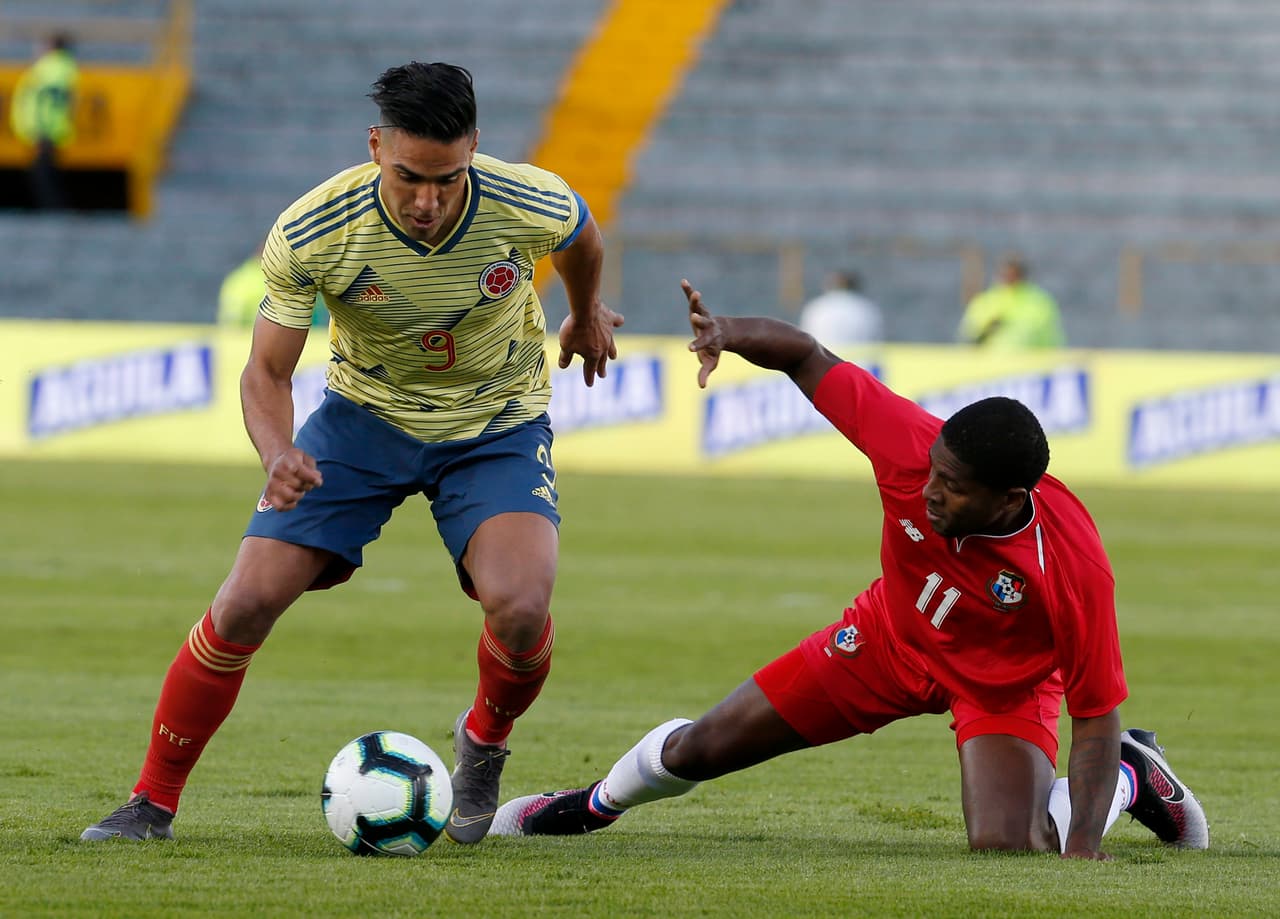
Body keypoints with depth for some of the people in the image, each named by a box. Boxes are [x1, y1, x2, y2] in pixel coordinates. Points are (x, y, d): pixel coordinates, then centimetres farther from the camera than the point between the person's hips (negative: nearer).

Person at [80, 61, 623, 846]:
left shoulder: (531, 207, -26)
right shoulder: (312, 234, -27)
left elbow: (583, 238, 2)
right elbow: (267, 373, -15)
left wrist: (587, 314, 23)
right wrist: (279, 456, -37)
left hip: (497, 426, 0)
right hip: (365, 416, 1)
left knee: (520, 606, -27)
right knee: (247, 603, -13)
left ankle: (484, 746, 8)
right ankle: (152, 804, 6)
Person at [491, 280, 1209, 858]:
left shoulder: (1075, 566, -38)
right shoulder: (911, 442, -32)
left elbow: (1095, 713, -28)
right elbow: (806, 356, -20)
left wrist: (1083, 847, -36)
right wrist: (728, 332, -41)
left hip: (1005, 683, -3)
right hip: (892, 635, 3)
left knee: (1006, 847, -28)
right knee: (699, 749, 7)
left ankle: (1129, 777, 7)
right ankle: (598, 804, 44)